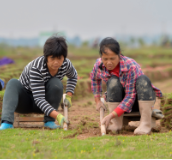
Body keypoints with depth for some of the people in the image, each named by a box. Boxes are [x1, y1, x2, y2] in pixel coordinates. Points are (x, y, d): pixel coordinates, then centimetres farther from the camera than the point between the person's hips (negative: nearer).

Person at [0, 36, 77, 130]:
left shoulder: (66, 64, -14)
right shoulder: (36, 68, -31)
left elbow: (73, 76, 14)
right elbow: (39, 99, -37)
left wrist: (68, 97, -1)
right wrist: (57, 115, -50)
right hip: (24, 101, -4)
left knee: (56, 83, -27)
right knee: (13, 83, -36)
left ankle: (49, 121, -20)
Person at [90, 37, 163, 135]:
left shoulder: (131, 67, -29)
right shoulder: (99, 65, -14)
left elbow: (130, 97, -30)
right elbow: (95, 79, 13)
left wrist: (111, 115, -37)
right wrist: (98, 100, 9)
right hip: (118, 101, 3)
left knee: (143, 80, -34)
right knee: (113, 82, -28)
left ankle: (146, 123, -33)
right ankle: (116, 123, -23)